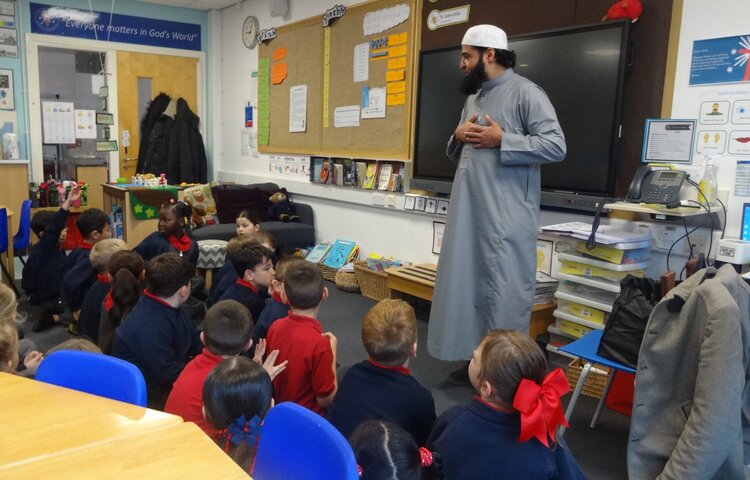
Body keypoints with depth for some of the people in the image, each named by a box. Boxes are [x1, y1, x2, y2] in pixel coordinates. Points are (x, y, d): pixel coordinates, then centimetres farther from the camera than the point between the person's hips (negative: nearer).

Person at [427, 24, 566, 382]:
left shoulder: (525, 92, -7)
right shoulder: (473, 97, 18)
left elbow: (556, 146, -15)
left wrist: (501, 140, -16)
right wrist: (458, 138, 2)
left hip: (506, 216, -8)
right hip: (470, 212, 8)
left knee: (504, 291, -2)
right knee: (468, 283, 12)